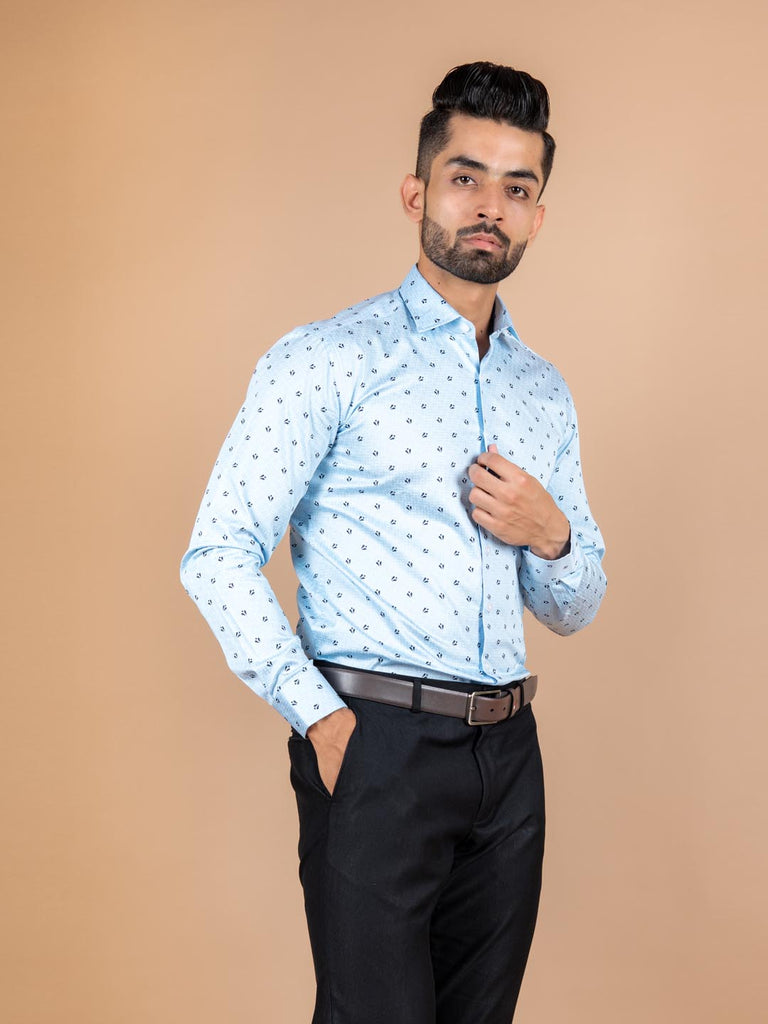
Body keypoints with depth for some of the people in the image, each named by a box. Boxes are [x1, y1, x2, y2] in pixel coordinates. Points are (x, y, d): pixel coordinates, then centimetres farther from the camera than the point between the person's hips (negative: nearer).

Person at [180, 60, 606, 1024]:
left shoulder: (545, 392, 14)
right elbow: (217, 555, -10)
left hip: (507, 758, 6)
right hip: (377, 749, -6)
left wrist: (552, 538, -3)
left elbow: (575, 609, 19)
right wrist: (320, 716, -14)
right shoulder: (328, 359, -5)